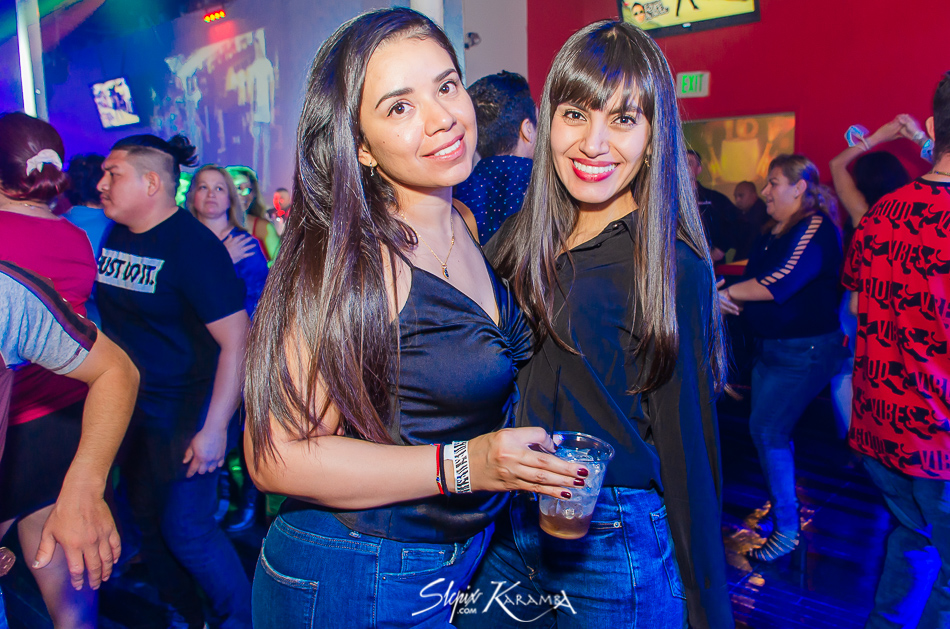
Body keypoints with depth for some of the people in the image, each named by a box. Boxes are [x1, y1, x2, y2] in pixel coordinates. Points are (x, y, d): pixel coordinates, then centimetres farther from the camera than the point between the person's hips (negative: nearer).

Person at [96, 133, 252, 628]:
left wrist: (215, 427, -24)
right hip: (128, 411, 8)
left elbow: (237, 338, -22)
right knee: (148, 522, 17)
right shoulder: (113, 238, 6)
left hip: (183, 417, -8)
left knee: (186, 530, -2)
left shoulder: (194, 245, -18)